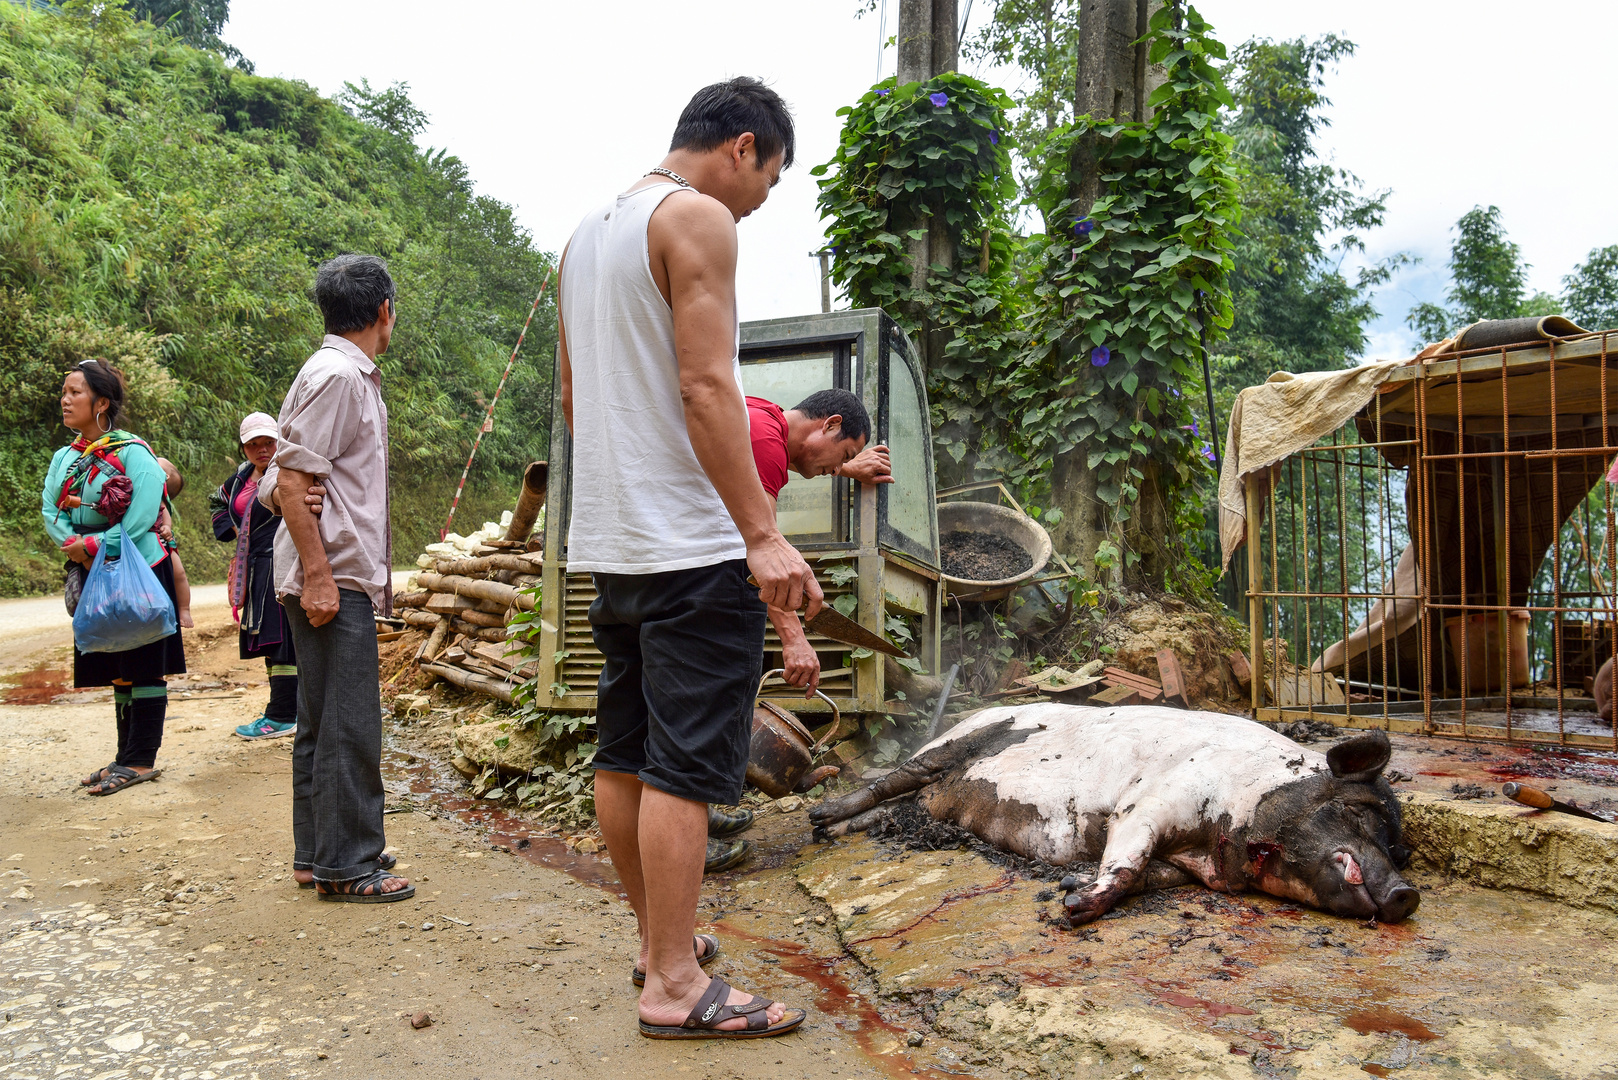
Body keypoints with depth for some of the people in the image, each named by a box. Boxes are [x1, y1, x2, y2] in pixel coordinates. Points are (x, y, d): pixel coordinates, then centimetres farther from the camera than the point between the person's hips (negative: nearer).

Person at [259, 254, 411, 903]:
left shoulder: (353, 376, 18)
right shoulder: (337, 375, -13)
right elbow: (292, 484, -19)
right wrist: (318, 575, -21)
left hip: (342, 577, 10)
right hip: (333, 579, -10)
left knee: (325, 721, 14)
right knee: (348, 725, -5)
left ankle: (318, 854, 24)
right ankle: (345, 865, 3)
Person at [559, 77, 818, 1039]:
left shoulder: (588, 232, 19)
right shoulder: (699, 219, -9)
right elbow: (706, 388, -20)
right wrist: (763, 533, -21)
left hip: (610, 542, 9)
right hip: (690, 545, -9)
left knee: (625, 754, 13)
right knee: (685, 767, -4)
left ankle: (660, 938, 27)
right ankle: (675, 985, 3)